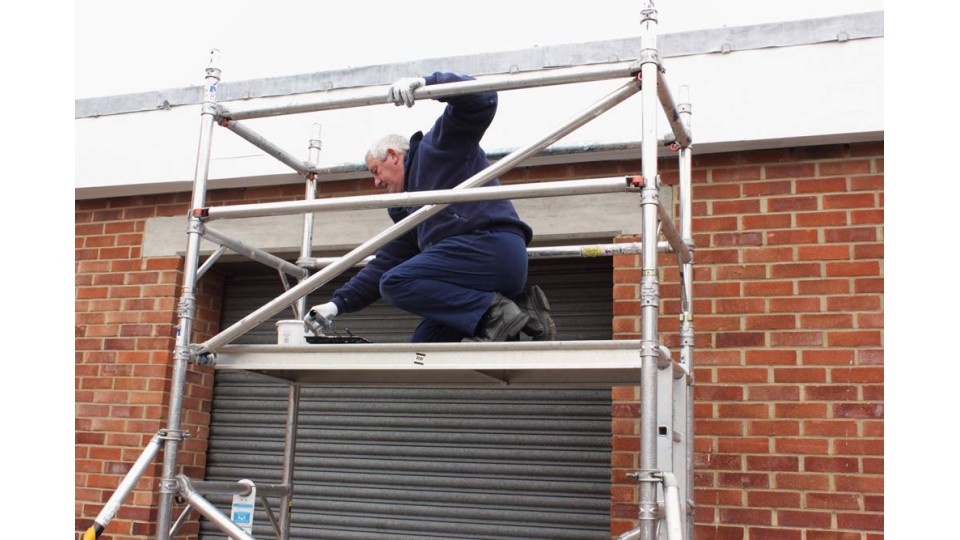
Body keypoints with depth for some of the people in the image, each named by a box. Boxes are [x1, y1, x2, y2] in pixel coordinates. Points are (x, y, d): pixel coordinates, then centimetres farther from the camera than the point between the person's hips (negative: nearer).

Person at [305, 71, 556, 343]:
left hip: (492, 243, -9)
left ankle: (496, 313, -20)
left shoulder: (436, 147, 9)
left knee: (396, 284, -18)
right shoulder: (407, 209, 31)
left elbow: (482, 99, -6)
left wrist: (425, 83, -18)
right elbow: (385, 264, 27)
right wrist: (338, 303, 21)